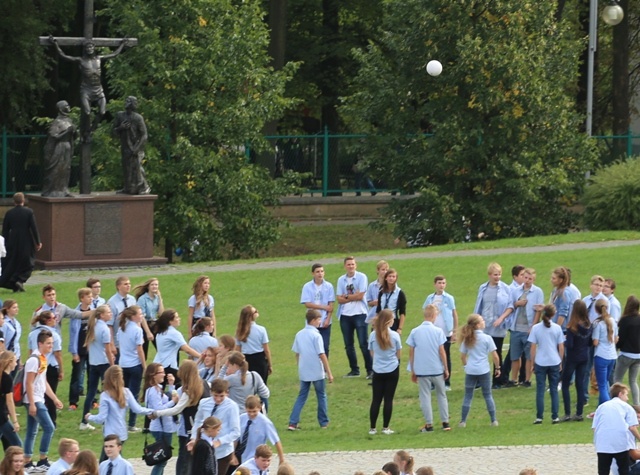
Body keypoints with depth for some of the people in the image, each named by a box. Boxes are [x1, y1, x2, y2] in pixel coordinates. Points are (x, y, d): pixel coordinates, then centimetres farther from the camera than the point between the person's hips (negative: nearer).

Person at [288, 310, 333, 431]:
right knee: (321, 396, 11)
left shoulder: (299, 334, 3)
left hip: (304, 372, 5)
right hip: (317, 372, -5)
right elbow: (322, 355, -16)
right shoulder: (316, 335, -14)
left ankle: (293, 423, 0)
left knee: (301, 397, 10)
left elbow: (297, 353, 10)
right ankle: (324, 422, 19)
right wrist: (329, 373, -11)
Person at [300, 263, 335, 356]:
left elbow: (331, 305, 0)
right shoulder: (307, 287, -2)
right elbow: (307, 304, -7)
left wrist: (328, 319, -10)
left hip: (325, 322, 1)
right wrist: (324, 307, -11)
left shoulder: (328, 286, 1)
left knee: (325, 347, 1)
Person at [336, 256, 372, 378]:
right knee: (348, 345, 8)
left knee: (363, 344, -8)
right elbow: (339, 299, 0)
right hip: (345, 315, 5)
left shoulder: (361, 277, -4)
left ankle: (370, 370, -3)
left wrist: (346, 297, -3)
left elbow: (360, 295, -12)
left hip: (359, 314, -5)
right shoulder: (341, 280, 8)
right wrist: (353, 297, -11)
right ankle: (354, 370, 18)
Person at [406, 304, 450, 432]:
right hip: (437, 369, 0)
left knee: (425, 397, 6)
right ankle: (445, 422, 14)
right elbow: (441, 351, -6)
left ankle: (429, 424, 4)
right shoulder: (438, 331, -6)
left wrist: (412, 371, 9)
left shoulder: (415, 332, -1)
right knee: (442, 395, 13)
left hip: (421, 370, 0)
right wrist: (446, 369, 3)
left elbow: (411, 352, 1)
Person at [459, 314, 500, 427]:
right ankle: (493, 420, 10)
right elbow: (494, 355, -8)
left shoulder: (467, 339, 4)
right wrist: (497, 368, 5)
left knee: (468, 396, 9)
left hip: (470, 371, 2)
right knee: (488, 395, 9)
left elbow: (462, 356, 10)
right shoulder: (487, 338, -8)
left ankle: (463, 421, 7)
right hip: (484, 371, -2)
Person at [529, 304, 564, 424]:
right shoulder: (557, 328, -2)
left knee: (540, 391, 4)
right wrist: (561, 362, 14)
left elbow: (533, 347, -3)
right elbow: (561, 347, 2)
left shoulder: (536, 328, -4)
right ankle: (555, 417, 7)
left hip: (540, 363, -1)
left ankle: (539, 417, 1)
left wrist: (533, 363, 7)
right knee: (554, 390, 8)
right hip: (554, 362, 1)